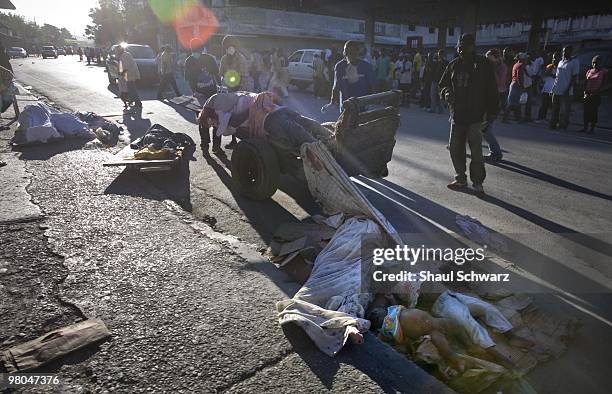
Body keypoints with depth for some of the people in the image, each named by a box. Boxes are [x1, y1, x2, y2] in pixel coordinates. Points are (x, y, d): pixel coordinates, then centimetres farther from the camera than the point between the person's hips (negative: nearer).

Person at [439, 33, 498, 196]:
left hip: (475, 116, -5)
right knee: (455, 148, 10)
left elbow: (491, 90, -2)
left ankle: (477, 183, 9)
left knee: (476, 151, -3)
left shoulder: (482, 64, -2)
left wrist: (491, 112, -7)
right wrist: (446, 91, -6)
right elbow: (443, 84, 18)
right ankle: (460, 179, 25)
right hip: (457, 114, 5)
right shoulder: (454, 65, 9)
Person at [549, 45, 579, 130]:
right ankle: (553, 124, 19)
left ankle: (563, 126, 1)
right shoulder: (561, 62, 16)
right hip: (556, 90, 7)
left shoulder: (574, 62, -5)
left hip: (566, 92, -7)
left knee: (564, 111, -5)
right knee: (555, 109, 11)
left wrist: (568, 89, -17)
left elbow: (574, 77, -9)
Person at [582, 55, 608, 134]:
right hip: (587, 95, 4)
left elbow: (605, 85, -3)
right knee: (586, 111, 3)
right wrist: (585, 92, 1)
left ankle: (592, 128, 1)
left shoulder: (604, 72, 0)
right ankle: (585, 127, 10)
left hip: (596, 95, -4)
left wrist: (597, 92, -14)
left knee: (594, 111, -4)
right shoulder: (589, 71, 13)